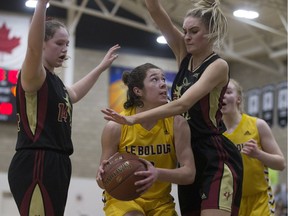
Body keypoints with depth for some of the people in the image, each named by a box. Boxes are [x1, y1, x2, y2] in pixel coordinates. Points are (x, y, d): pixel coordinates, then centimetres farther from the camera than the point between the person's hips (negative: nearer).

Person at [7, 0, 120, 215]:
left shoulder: (54, 81, 21)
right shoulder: (33, 76, -6)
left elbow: (73, 94, 44)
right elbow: (33, 48, -28)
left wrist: (101, 67, 50)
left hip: (56, 164, 10)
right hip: (35, 165, -10)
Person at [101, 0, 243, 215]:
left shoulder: (218, 66, -10)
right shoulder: (184, 55, 9)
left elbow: (182, 104, -24)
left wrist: (134, 119, -29)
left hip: (217, 157, -8)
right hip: (188, 157, 8)